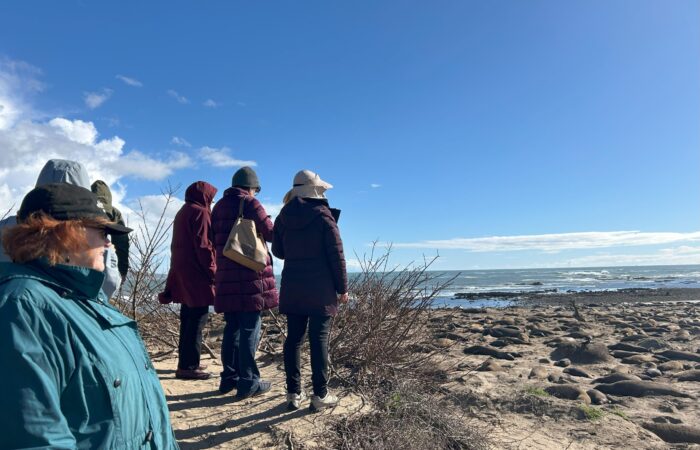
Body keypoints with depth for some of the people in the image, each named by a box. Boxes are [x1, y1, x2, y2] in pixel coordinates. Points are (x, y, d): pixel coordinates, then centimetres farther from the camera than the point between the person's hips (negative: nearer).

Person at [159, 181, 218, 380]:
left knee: (188, 318, 13)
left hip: (182, 273, 10)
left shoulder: (183, 212, 20)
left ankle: (186, 361, 20)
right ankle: (188, 366, -5)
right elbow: (203, 246, -18)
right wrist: (213, 271, -12)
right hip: (197, 274, -10)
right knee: (198, 319, -7)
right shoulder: (200, 213, -9)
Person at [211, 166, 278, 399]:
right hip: (251, 276, -7)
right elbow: (271, 233, -8)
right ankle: (247, 382, 1)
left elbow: (213, 240, 18)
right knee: (250, 328, -2)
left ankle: (229, 378, 21)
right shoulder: (250, 203, -6)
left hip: (227, 276, 7)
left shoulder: (218, 206, 15)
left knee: (232, 328, 15)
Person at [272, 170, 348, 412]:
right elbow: (336, 255, -8)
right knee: (319, 339, 0)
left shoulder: (283, 217, 6)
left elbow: (278, 251, 14)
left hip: (292, 287, 5)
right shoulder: (324, 217, -8)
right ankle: (320, 394, 6)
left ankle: (294, 393, 15)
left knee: (294, 337, 9)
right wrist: (342, 287, -1)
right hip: (320, 288, -4)